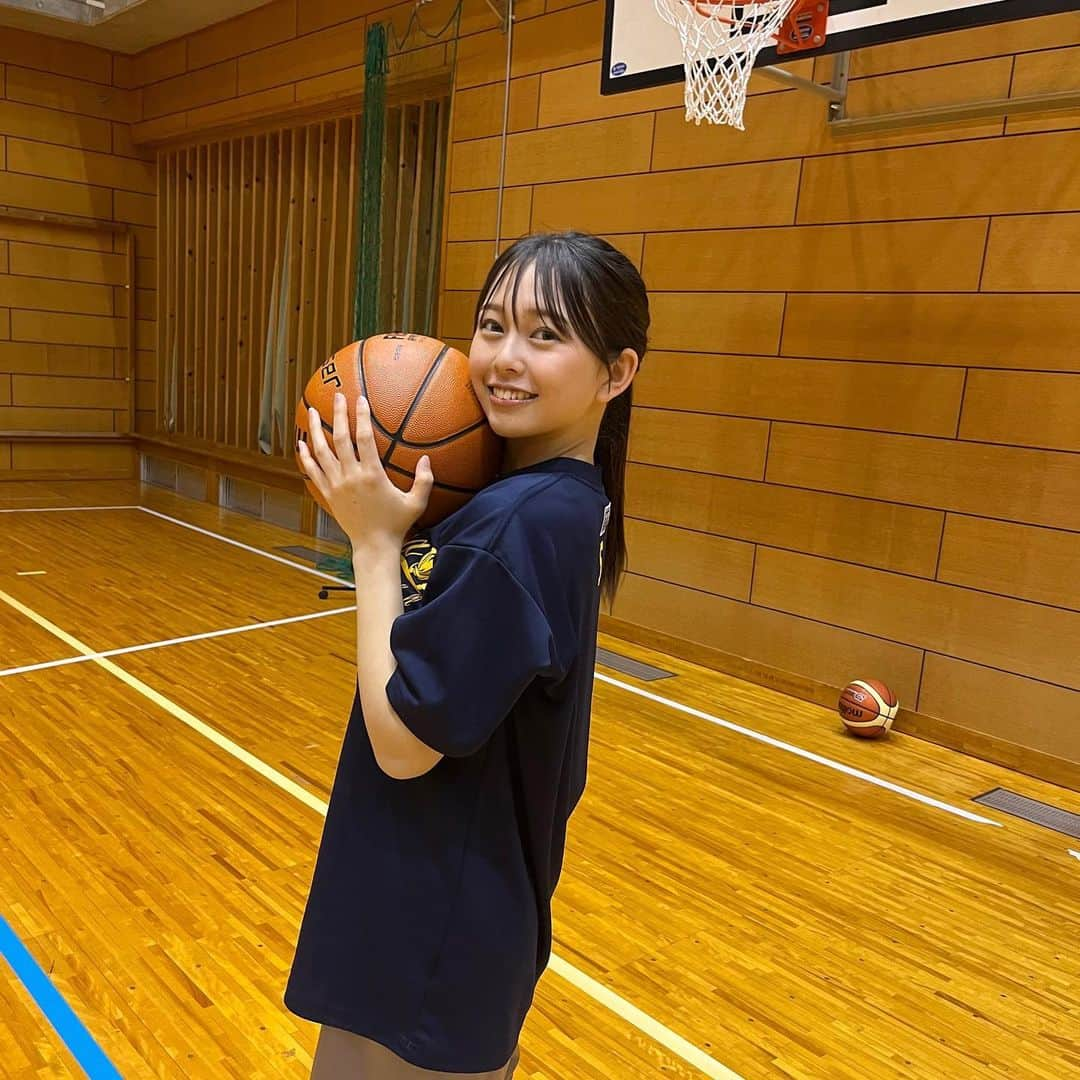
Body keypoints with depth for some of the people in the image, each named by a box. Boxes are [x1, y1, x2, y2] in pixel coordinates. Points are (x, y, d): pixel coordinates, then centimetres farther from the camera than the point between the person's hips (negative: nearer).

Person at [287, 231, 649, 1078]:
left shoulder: (523, 522, -29)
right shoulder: (562, 498, 0)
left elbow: (402, 742, -24)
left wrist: (375, 540, -21)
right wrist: (400, 529, -4)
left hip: (434, 927, -8)